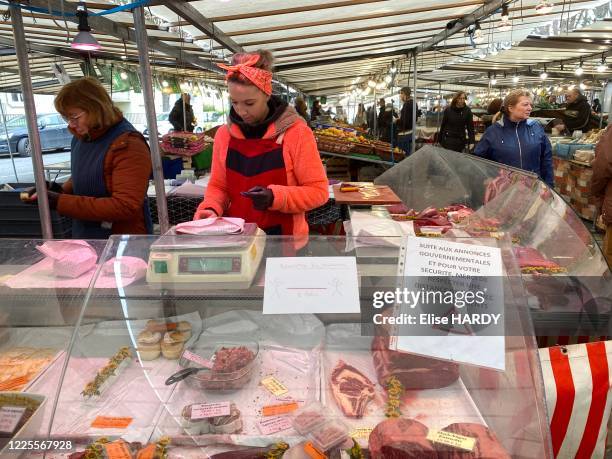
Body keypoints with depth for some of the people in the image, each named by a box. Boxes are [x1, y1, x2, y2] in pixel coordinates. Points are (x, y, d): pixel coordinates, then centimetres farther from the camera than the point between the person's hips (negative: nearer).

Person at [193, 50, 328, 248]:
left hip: (285, 242, -3)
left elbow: (318, 191, -10)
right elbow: (218, 186, 11)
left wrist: (274, 197, -23)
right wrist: (211, 207, -10)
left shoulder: (296, 133, -11)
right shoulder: (224, 134, 2)